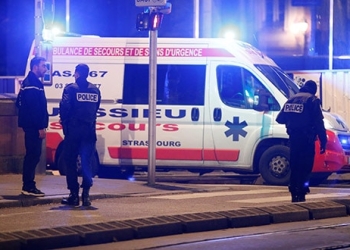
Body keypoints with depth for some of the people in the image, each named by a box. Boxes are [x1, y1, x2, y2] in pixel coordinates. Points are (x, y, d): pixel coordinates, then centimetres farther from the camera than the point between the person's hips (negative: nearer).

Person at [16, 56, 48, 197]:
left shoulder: (30, 82, 18)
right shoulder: (33, 84, -15)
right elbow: (34, 108, -22)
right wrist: (41, 127, -22)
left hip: (32, 126, 10)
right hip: (33, 126, -10)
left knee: (32, 155, 12)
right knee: (33, 155, -9)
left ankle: (28, 185, 15)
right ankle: (28, 186, -9)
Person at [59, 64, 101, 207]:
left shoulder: (71, 88, -6)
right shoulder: (95, 90, 9)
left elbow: (65, 108, -12)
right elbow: (96, 108, 10)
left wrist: (64, 124, 1)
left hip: (73, 130, -4)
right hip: (89, 131, 4)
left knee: (70, 162, 5)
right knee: (86, 163, 7)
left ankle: (74, 195, 1)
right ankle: (86, 194, -1)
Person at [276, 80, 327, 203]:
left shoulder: (291, 100, 13)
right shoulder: (312, 100, -6)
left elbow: (280, 119, 13)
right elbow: (319, 123, -13)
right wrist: (323, 141, -11)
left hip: (293, 137, 6)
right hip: (306, 139, -6)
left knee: (294, 166, 14)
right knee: (305, 168, -5)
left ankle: (294, 194, 17)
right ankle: (301, 195, -10)